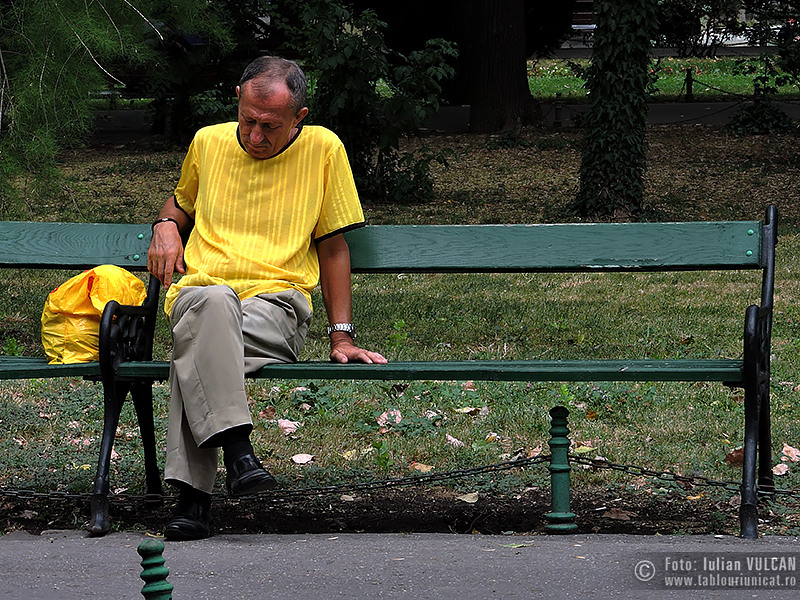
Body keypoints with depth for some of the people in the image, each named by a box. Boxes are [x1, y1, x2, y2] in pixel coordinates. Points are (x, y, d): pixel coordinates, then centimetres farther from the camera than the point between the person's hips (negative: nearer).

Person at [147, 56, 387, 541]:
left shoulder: (323, 150, 6)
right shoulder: (209, 143, 14)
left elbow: (333, 248, 11)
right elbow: (183, 201, 35)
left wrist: (342, 337, 4)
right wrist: (166, 226, 10)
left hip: (277, 303, -2)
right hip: (200, 290, 2)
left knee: (198, 347, -37)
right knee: (214, 302, -40)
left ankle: (193, 490, -42)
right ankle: (236, 448, -50)